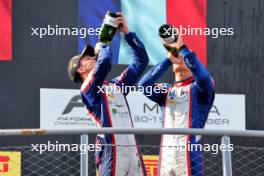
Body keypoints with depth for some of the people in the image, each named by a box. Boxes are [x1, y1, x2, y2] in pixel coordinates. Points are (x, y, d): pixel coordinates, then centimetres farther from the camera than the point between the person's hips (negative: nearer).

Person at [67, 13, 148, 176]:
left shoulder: (116, 85, 25)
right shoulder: (88, 89, 2)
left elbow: (141, 61, 27)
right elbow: (104, 62, -15)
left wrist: (127, 32, 21)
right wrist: (103, 45, 9)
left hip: (132, 150, 7)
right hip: (111, 152, -7)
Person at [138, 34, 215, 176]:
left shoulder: (199, 89, 8)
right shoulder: (166, 90, 20)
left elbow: (203, 77, -16)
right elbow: (143, 84, 2)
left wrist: (182, 47, -10)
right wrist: (168, 59, -1)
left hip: (189, 155, -5)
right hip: (165, 156, 5)